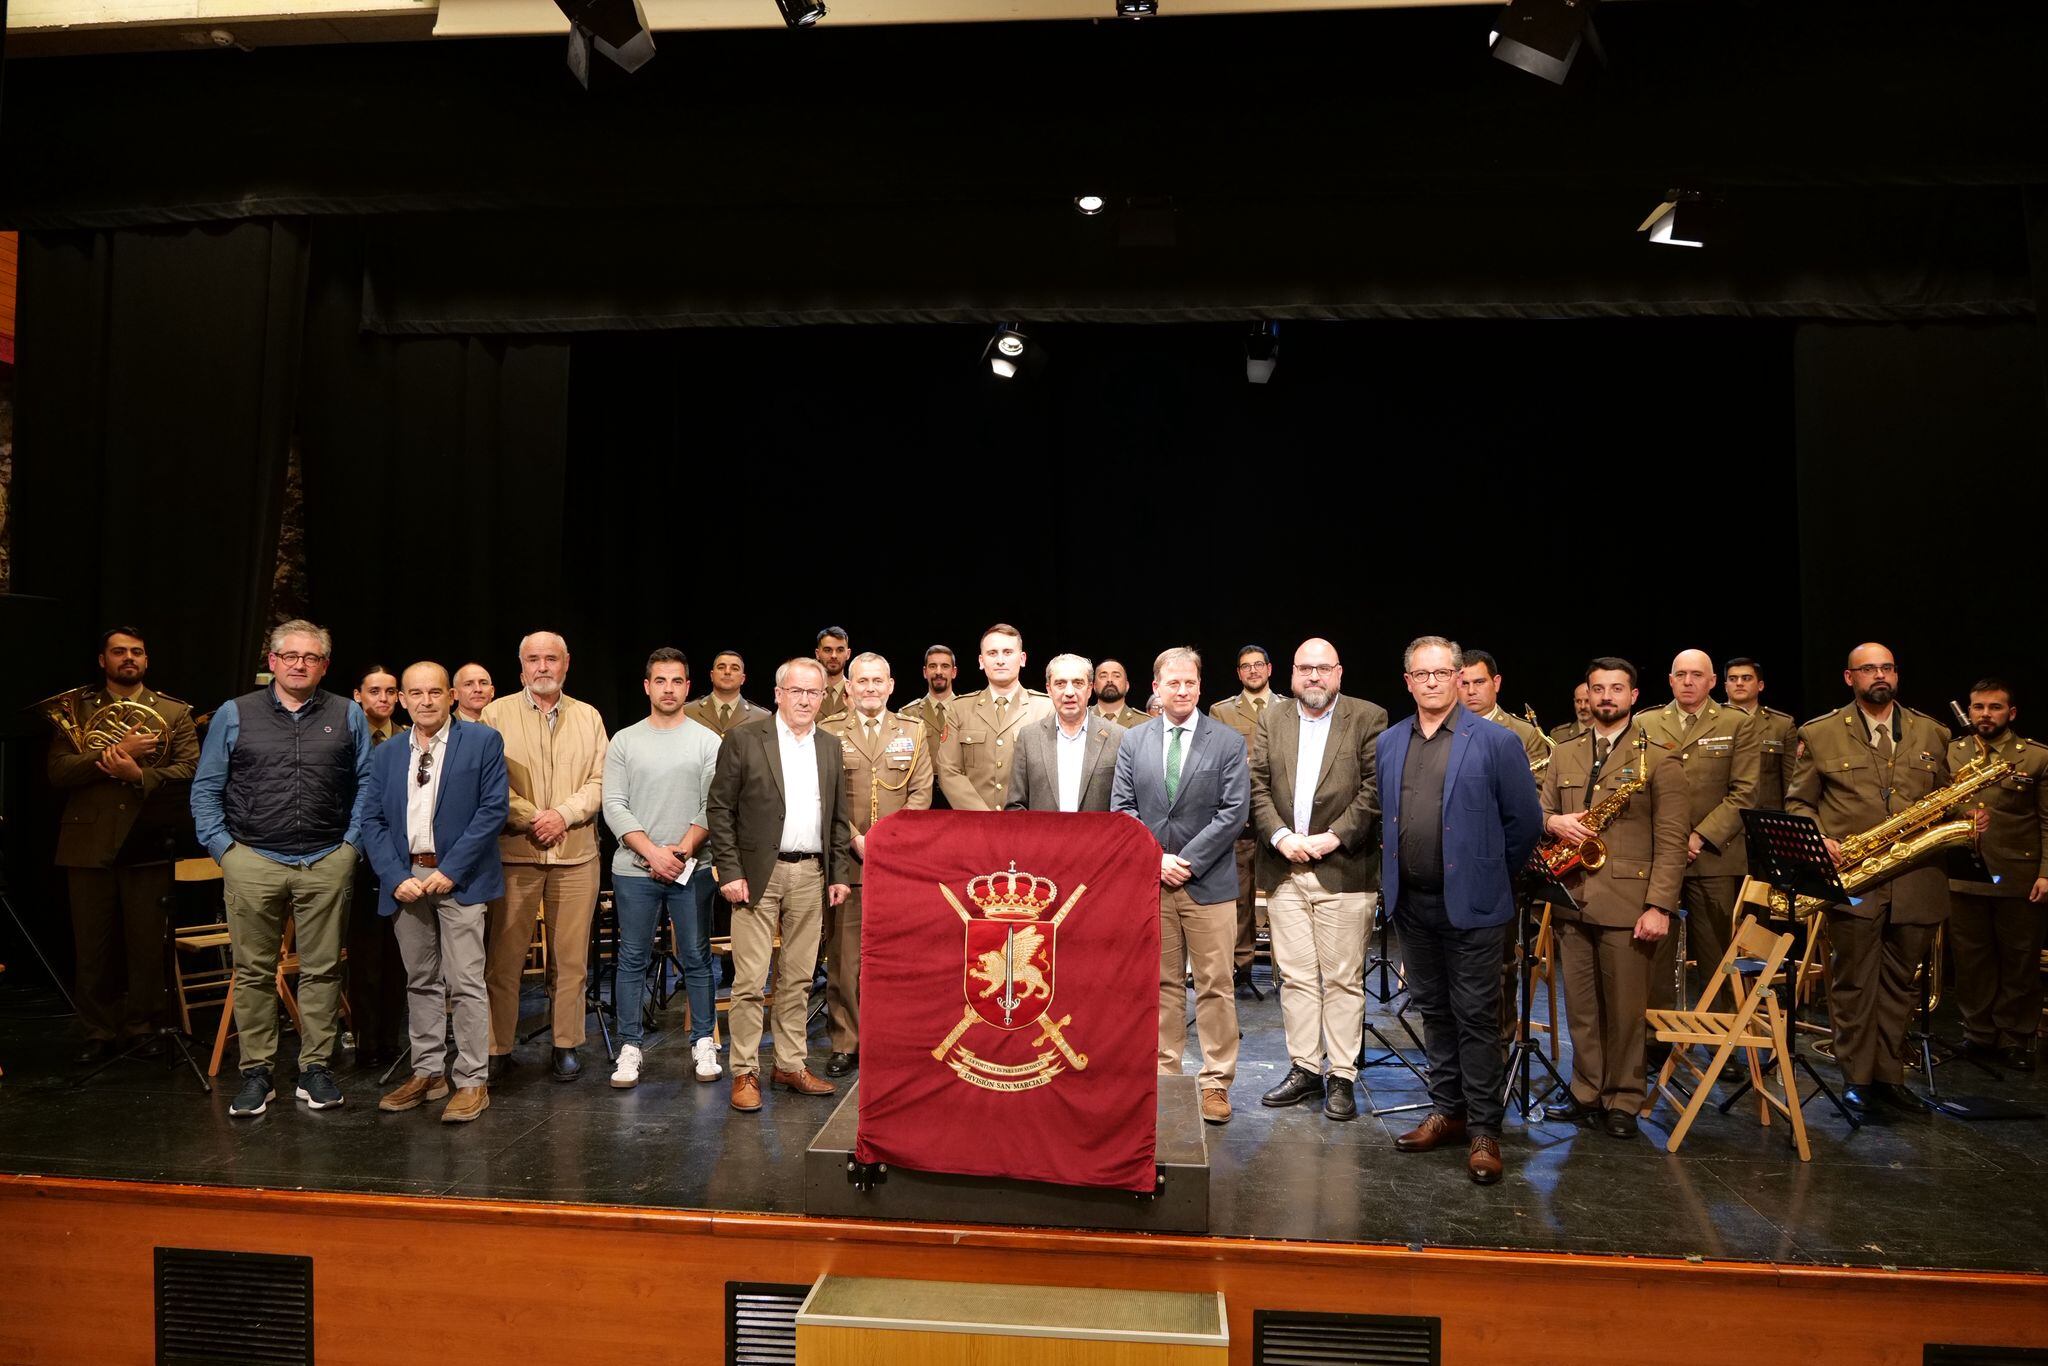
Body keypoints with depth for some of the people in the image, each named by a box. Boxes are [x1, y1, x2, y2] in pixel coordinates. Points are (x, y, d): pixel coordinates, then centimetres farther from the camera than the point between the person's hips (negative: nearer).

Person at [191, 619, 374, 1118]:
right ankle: (256, 1073, 14)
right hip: (252, 861, 0)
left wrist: (352, 842, 0)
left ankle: (316, 1068, 14)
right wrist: (221, 847, 0)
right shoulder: (234, 715, 7)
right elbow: (206, 788, 9)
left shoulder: (347, 716, 8)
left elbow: (367, 783, 8)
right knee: (253, 972, 4)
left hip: (327, 863, 0)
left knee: (322, 969, 4)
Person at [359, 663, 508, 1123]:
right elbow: (372, 820, 8)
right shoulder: (386, 755, 12)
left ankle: (472, 1082, 2)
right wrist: (395, 877, -7)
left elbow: (494, 808, -8)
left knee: (465, 982, -5)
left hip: (457, 876, -4)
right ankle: (427, 1072, 24)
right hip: (406, 878, 5)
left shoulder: (482, 741, -2)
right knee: (421, 982, 13)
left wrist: (450, 870, -13)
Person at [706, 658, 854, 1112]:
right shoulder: (744, 740, -3)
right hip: (759, 874, -4)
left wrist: (840, 873, 8)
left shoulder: (830, 747, 11)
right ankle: (745, 1073, 8)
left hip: (812, 875, 4)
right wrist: (730, 872, -10)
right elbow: (719, 809, -4)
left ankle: (790, 1066, 21)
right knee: (750, 980, -2)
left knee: (798, 979, 11)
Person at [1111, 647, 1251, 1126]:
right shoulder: (1132, 741, 8)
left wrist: (1188, 861, -11)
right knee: (1162, 984, 10)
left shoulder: (1227, 742, 1)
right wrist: (1156, 858, -8)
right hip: (1149, 881, 2)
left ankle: (1216, 1083, 11)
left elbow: (1234, 811, -5)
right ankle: (1164, 1075, 19)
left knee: (1215, 986, 2)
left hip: (1209, 883, -2)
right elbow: (1122, 808, 5)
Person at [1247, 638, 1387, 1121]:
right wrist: (1280, 836, -8)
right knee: (1294, 975, 9)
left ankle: (1341, 1078, 13)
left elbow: (1375, 788, -7)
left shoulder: (1369, 718, 0)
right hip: (1284, 869, 3)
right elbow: (1257, 786, 6)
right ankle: (1304, 1069, 20)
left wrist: (1333, 837, -13)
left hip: (1342, 870, -3)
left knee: (1342, 978, 2)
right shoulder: (1272, 719, 11)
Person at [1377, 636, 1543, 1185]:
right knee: (1434, 1011, 14)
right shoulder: (1388, 743, 8)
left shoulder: (1496, 742, -7)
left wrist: (1490, 874, 3)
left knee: (1476, 1018, 0)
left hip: (1470, 904, -5)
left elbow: (1525, 821, -3)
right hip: (1411, 902, 5)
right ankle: (1447, 1113, 26)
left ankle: (1483, 1132, 9)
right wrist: (1393, 871, 13)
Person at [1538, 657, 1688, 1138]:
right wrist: (1555, 822, -8)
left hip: (1627, 903, -4)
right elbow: (1540, 814, 17)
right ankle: (1587, 1094, 22)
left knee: (1625, 1009, 3)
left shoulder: (1660, 758, 0)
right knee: (1580, 1007, 10)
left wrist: (1659, 906, -13)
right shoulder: (1564, 755, 14)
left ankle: (1623, 1101, 16)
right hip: (1572, 900, 4)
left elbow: (1672, 841, -5)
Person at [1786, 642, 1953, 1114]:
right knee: (1854, 983, 3)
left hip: (1916, 880, 3)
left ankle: (1889, 1075, 22)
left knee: (1900, 984, 11)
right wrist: (1818, 840, -13)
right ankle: (1857, 1078, 12)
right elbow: (1797, 802, 4)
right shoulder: (1820, 734, 2)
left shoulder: (1931, 733, 12)